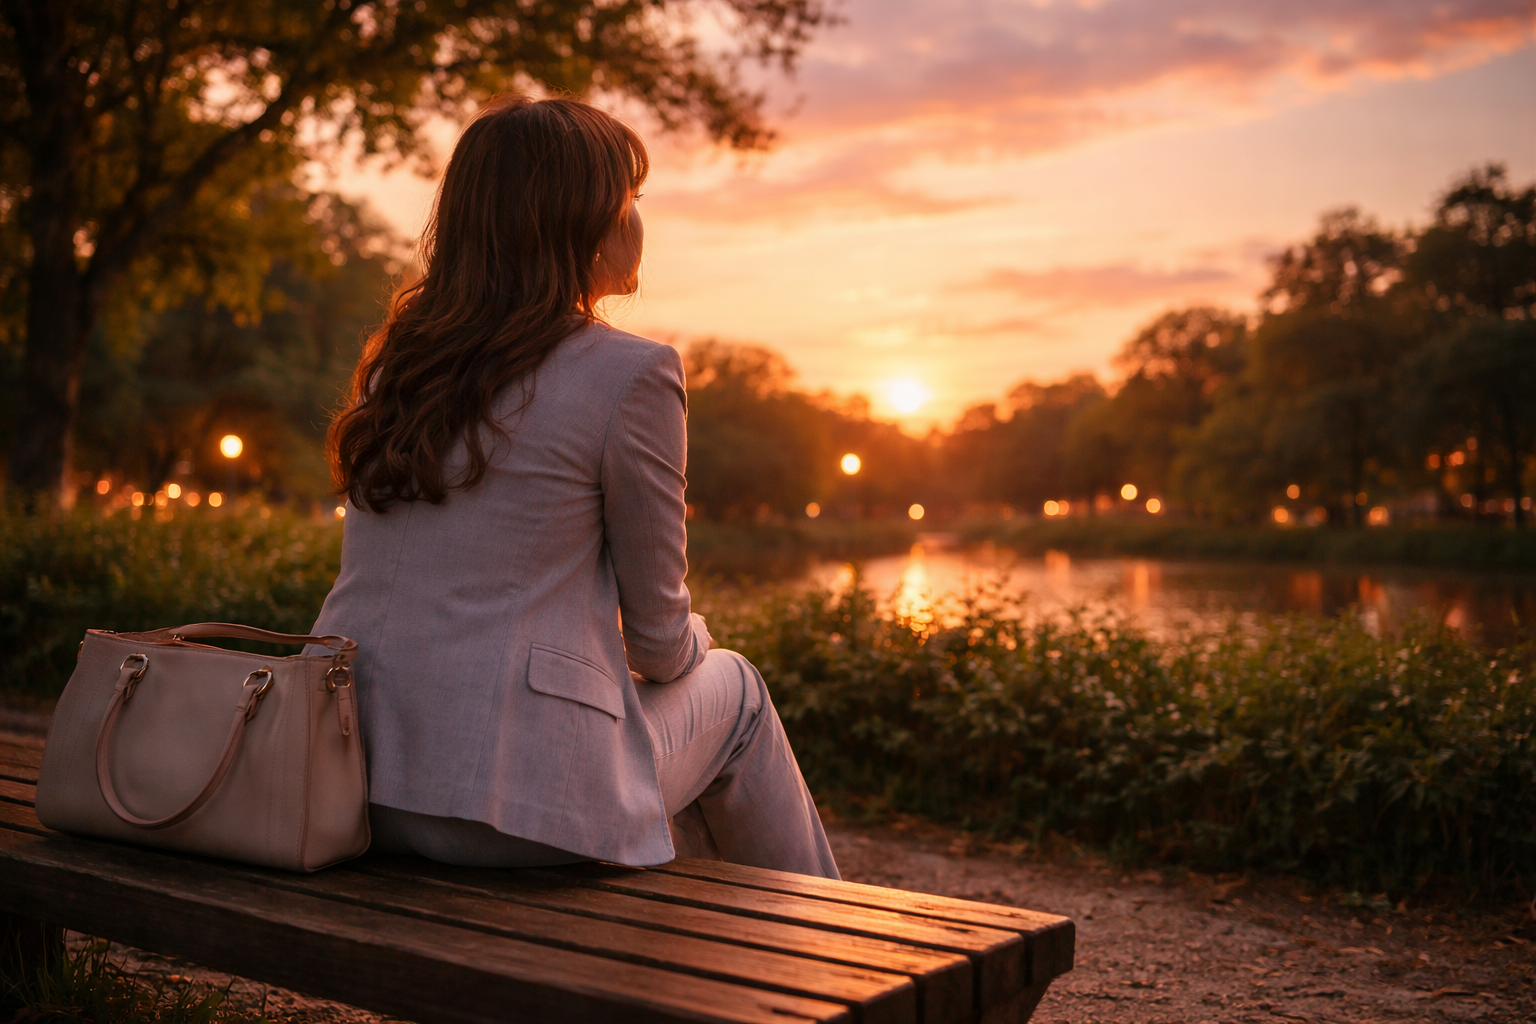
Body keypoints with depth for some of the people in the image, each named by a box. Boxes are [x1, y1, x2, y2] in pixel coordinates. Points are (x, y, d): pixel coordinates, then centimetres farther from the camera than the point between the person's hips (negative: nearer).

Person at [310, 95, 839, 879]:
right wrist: (693, 646, 20)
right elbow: (658, 638, -4)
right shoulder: (630, 373, -10)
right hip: (513, 799, -7)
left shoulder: (400, 359, 10)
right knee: (731, 690, 22)